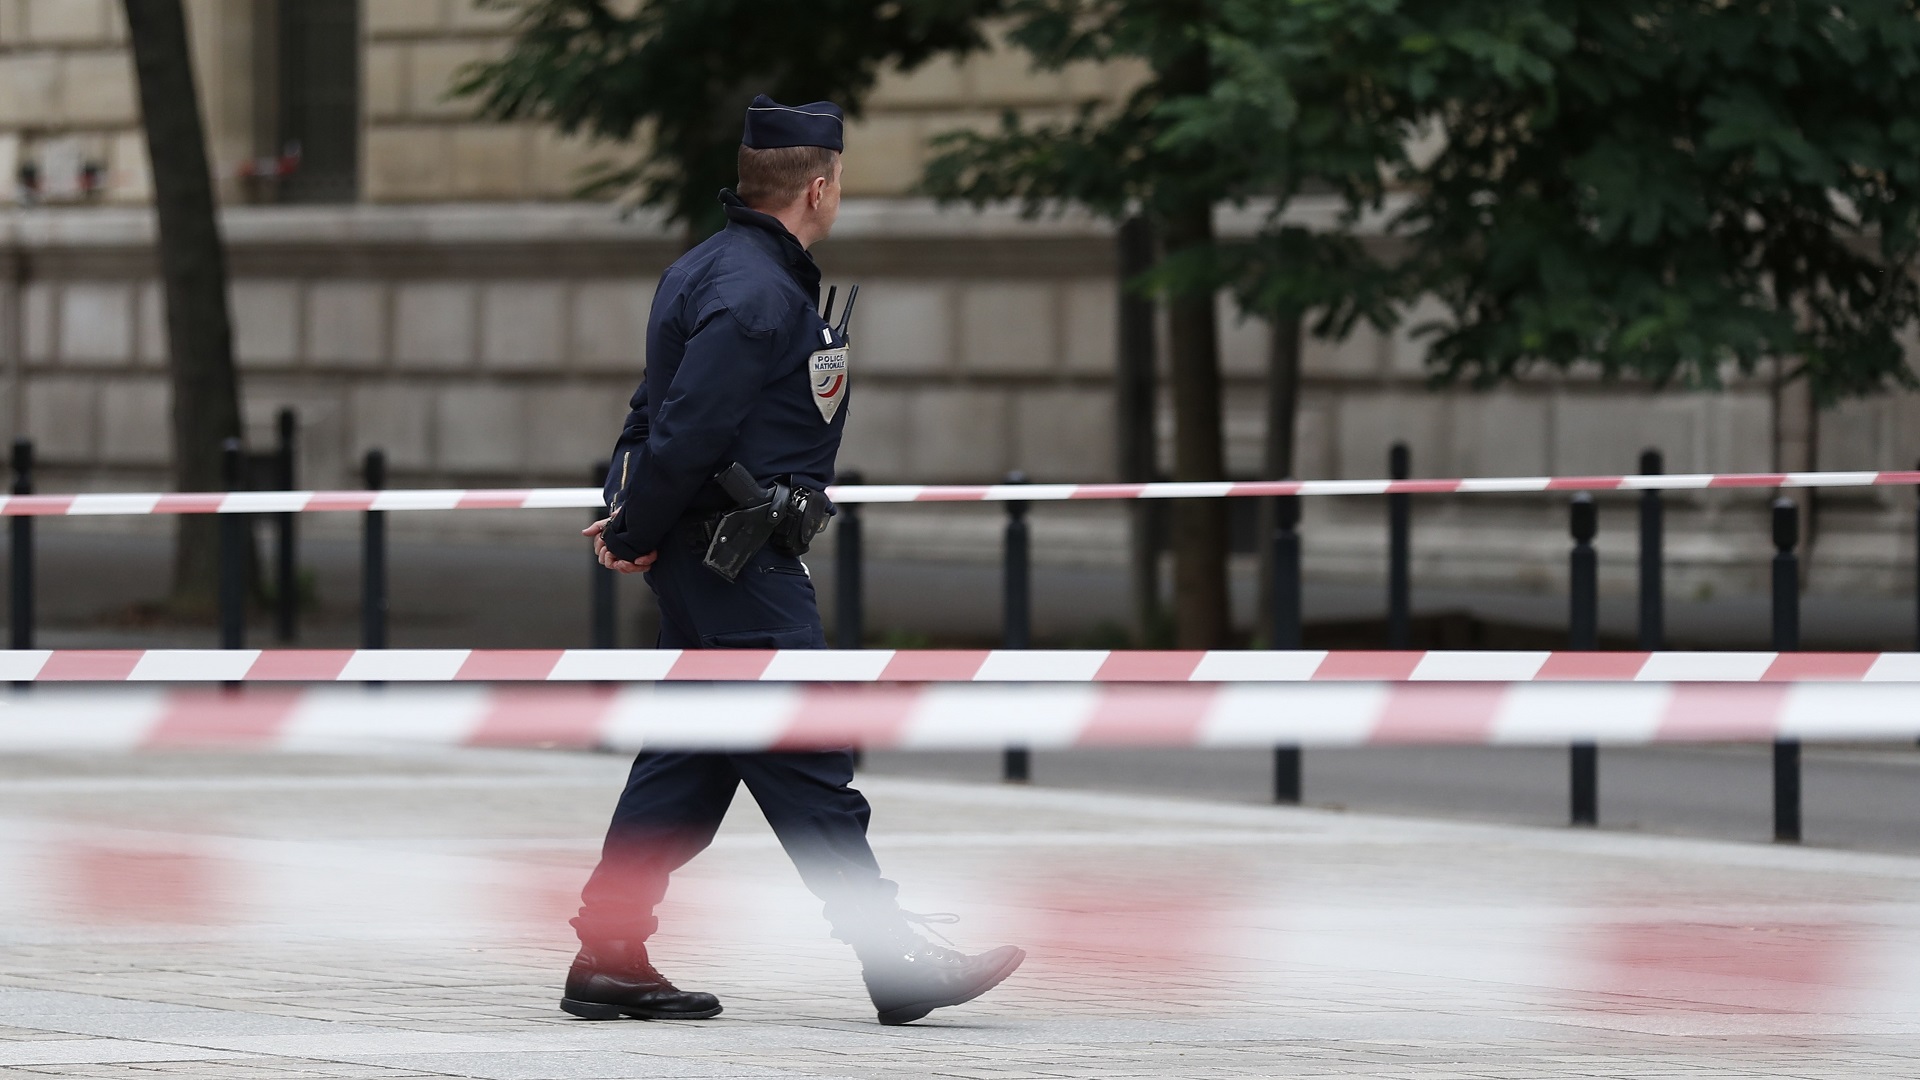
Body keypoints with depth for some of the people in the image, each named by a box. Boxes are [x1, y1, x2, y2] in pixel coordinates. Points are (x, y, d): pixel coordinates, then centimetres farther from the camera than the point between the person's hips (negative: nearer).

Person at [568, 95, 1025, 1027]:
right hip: (739, 565, -10)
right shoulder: (756, 293, -19)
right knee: (808, 763, -8)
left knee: (688, 762, 12)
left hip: (704, 562, 10)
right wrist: (638, 534, -10)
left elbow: (656, 411, 17)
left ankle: (608, 956, 14)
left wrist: (628, 523, 9)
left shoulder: (712, 267, 15)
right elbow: (686, 431, -22)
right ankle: (898, 967, -8)